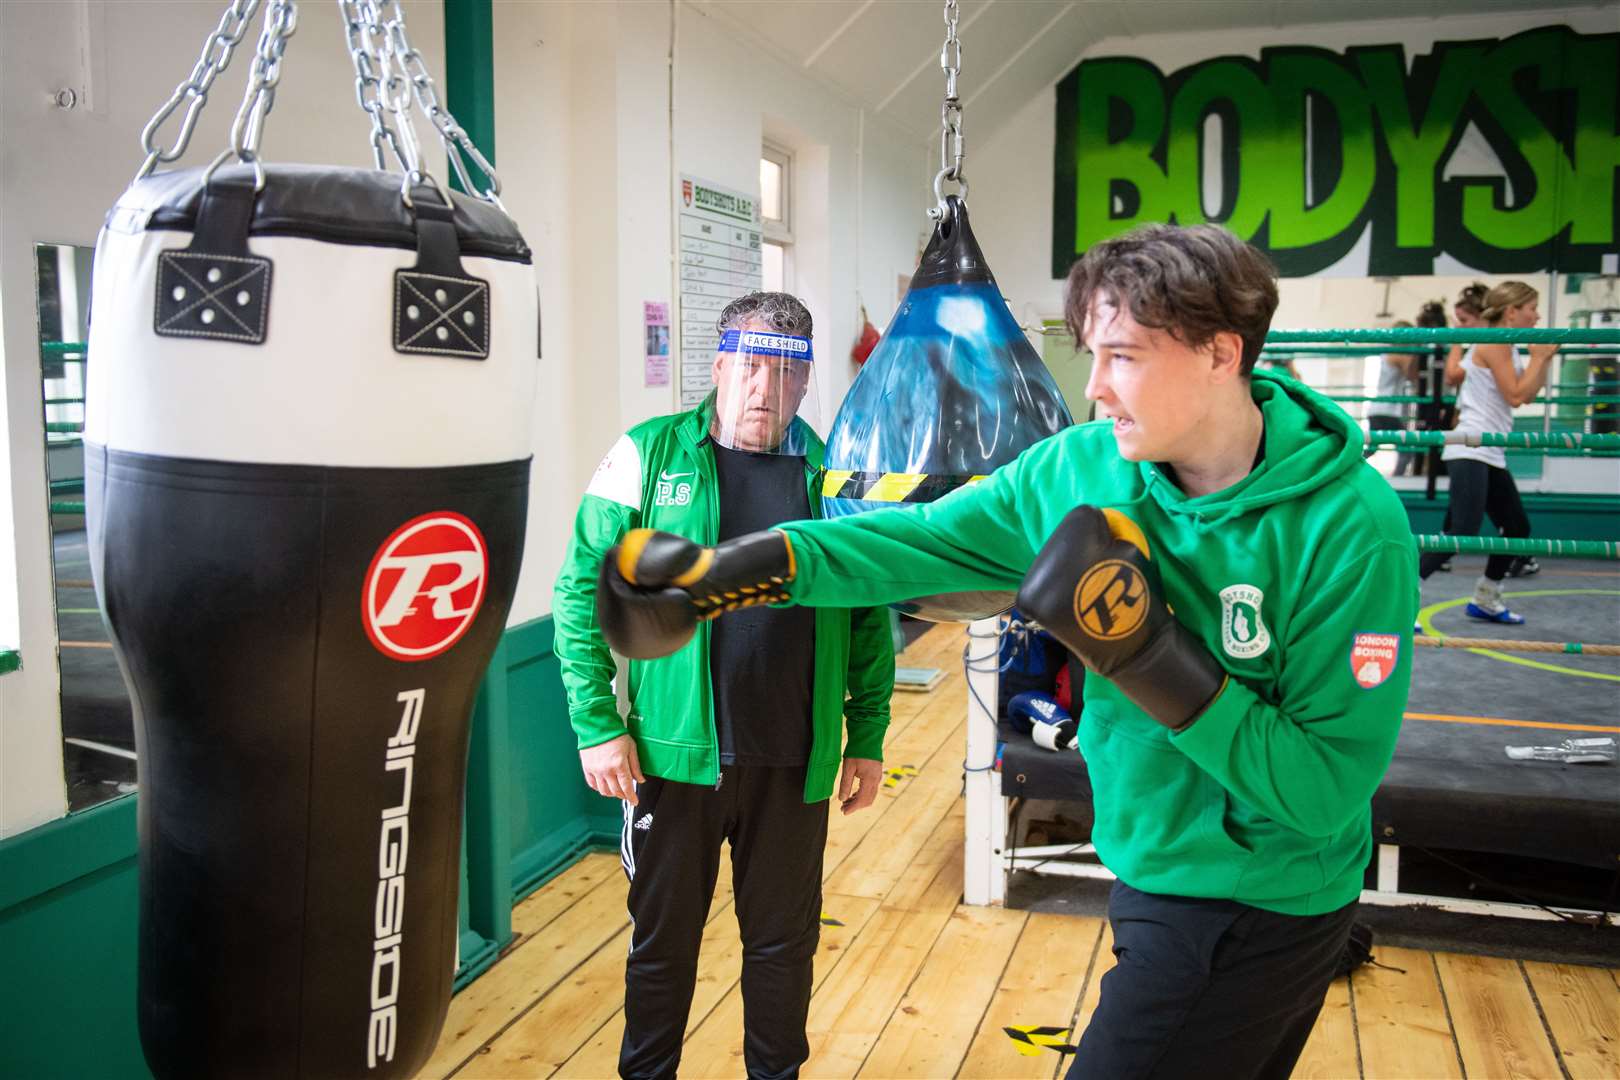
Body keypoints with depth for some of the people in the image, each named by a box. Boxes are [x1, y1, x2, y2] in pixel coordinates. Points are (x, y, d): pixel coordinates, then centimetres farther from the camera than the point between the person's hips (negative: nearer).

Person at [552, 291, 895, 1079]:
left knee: (784, 942, 17)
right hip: (675, 752, -1)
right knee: (662, 940, 16)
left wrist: (868, 736, 3)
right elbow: (582, 589, -4)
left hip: (795, 764, 2)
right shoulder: (650, 453, -4)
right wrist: (597, 724, -9)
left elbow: (871, 614, 5)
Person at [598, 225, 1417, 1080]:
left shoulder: (1351, 528, -24)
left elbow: (1329, 791, -24)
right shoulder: (1079, 469, -8)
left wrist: (1148, 658, -33)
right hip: (1156, 877, 6)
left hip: (1259, 914, -5)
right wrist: (737, 564, -14)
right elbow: (919, 540, -3)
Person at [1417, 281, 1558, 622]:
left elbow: (1530, 393, 24)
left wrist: (1545, 357, 13)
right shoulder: (1493, 344, -11)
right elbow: (1516, 396, -16)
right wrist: (1538, 357, -5)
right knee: (1463, 532, -19)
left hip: (1491, 455, 11)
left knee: (1517, 526, 15)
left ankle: (1485, 601, 27)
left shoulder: (1507, 348, 18)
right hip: (1470, 453, -11)